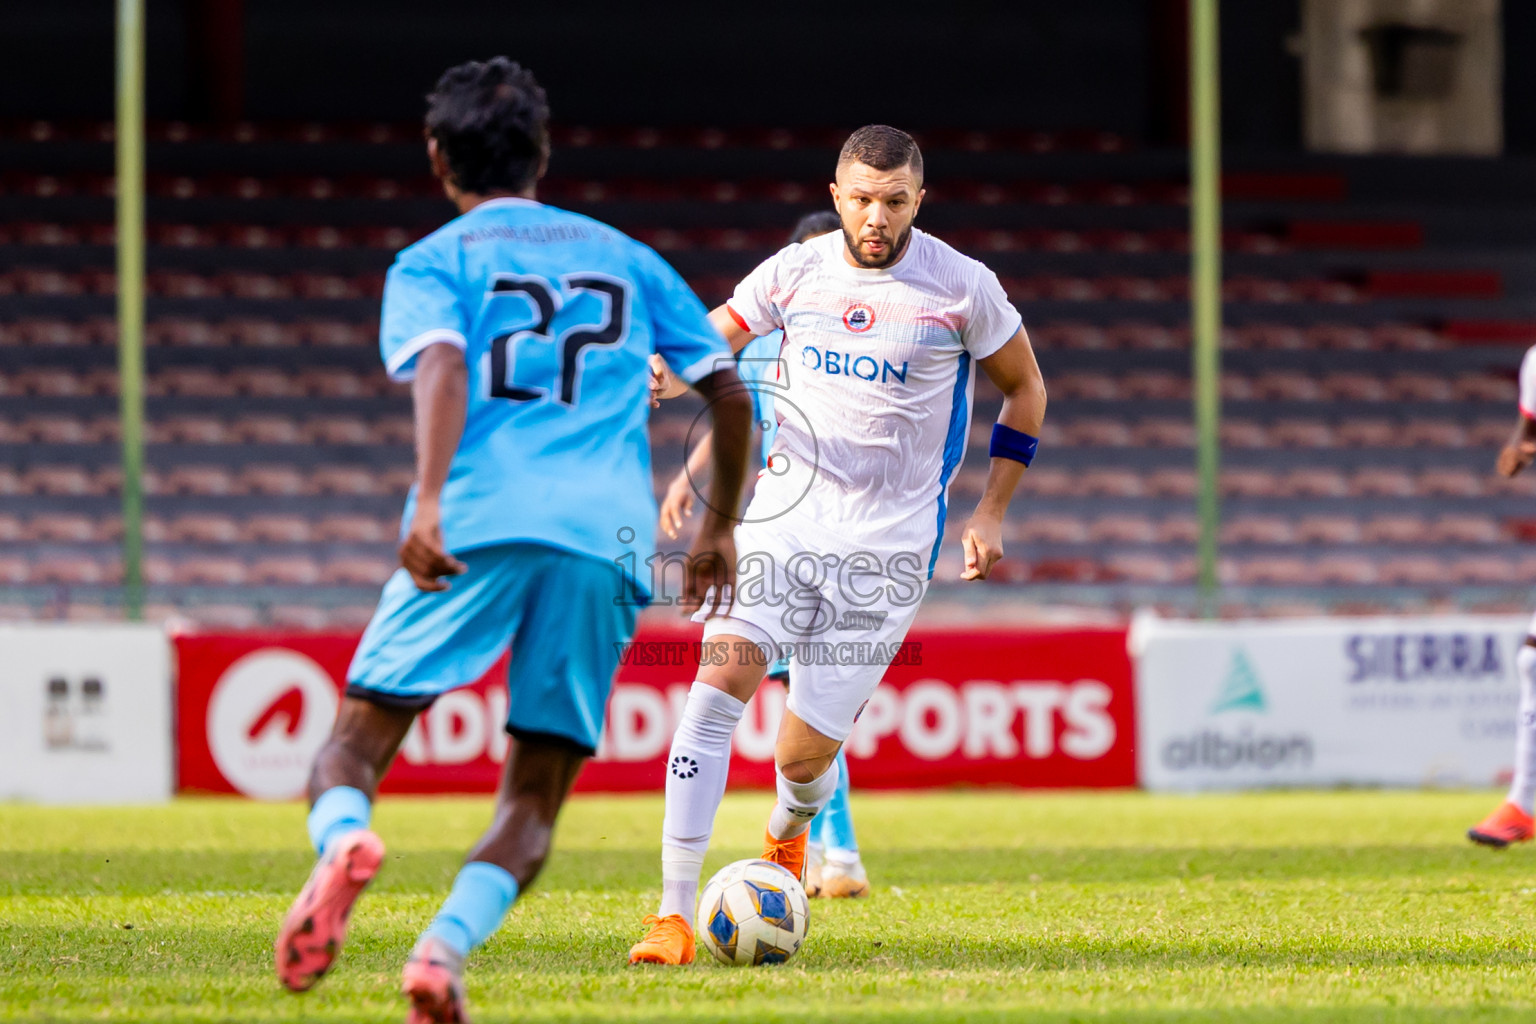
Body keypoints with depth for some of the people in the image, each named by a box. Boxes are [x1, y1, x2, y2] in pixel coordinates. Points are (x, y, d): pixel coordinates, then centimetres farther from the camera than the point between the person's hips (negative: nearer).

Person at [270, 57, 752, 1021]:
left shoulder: (433, 261, 13)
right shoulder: (625, 257, 25)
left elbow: (442, 365, -8)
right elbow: (730, 393, 21)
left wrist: (429, 501, -22)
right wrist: (721, 528, 32)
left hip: (474, 530, -2)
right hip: (607, 541, 2)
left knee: (357, 739, 5)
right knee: (536, 793, 7)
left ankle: (342, 838, -31)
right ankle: (448, 946, -20)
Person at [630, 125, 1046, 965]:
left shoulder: (961, 288, -4)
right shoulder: (795, 272, 2)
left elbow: (1023, 388, 10)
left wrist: (991, 512, 7)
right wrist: (666, 371, -15)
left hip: (888, 541, -2)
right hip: (785, 511, 2)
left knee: (803, 753, -4)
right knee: (721, 677, -22)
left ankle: (788, 834, 37)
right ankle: (674, 913, -21)